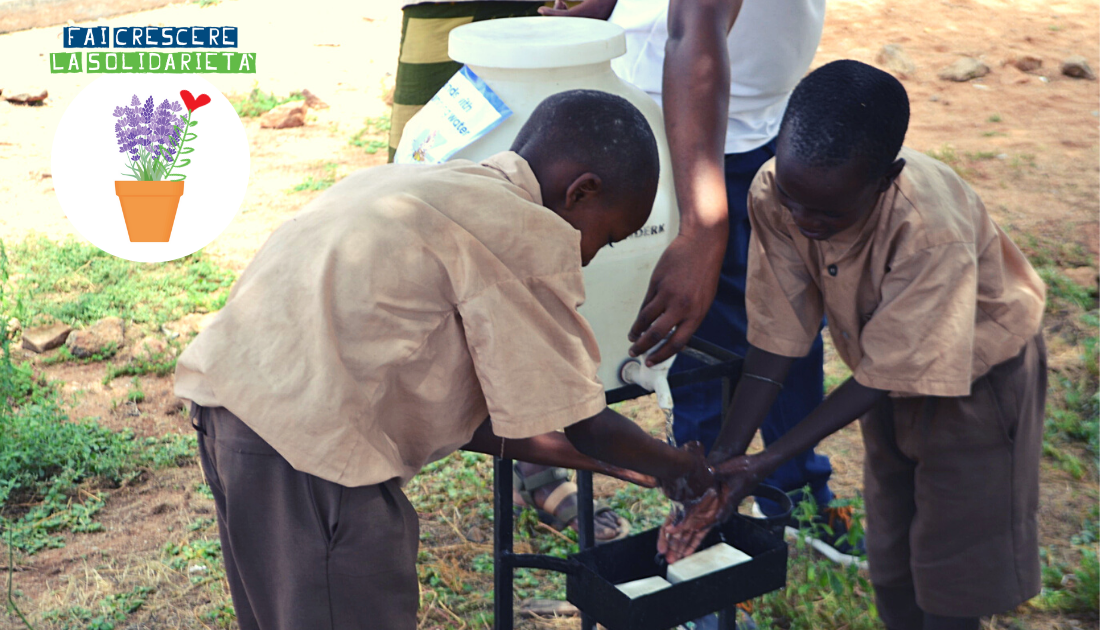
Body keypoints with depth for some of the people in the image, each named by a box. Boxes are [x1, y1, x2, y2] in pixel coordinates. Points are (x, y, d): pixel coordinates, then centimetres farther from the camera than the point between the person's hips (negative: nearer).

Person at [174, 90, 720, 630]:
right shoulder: (528, 235, -9)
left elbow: (451, 409, 21)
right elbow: (582, 422, -2)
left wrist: (608, 461, 25)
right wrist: (673, 468, 17)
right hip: (306, 439, -10)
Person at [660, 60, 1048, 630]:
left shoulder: (932, 233, -39)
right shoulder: (773, 195, -25)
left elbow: (884, 379, -29)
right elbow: (775, 339, -17)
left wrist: (763, 465, -29)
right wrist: (723, 458, -22)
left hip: (978, 369, -4)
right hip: (888, 369, 5)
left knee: (948, 576, 3)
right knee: (890, 565, 15)